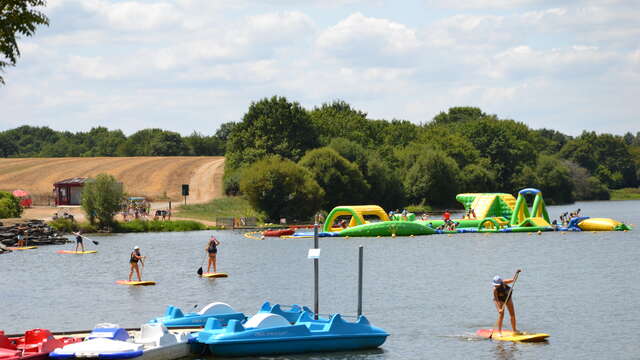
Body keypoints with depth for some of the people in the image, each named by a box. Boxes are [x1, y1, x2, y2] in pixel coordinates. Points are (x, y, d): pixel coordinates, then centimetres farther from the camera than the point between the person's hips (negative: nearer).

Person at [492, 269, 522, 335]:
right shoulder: (495, 289, -33)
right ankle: (499, 332, -15)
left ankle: (514, 330, 19)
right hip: (499, 300, -4)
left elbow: (513, 280, -18)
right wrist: (499, 309, -47)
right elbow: (496, 300, -36)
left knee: (512, 314, 6)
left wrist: (517, 273, -35)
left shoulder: (504, 282, -27)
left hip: (508, 298, 4)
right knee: (501, 314, -20)